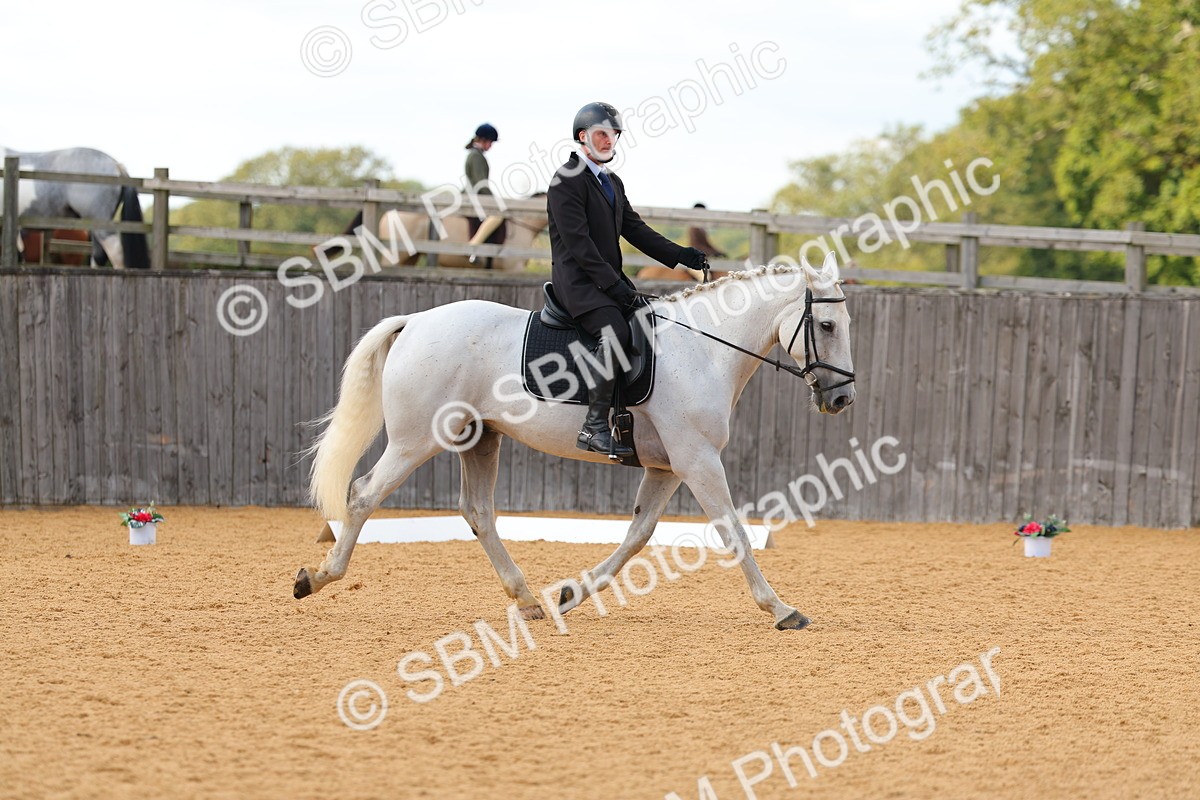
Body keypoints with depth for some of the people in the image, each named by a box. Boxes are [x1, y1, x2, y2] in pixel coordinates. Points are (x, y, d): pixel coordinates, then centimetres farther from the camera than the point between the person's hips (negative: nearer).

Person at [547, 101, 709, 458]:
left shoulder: (613, 183, 22)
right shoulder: (567, 180, -7)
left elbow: (635, 230, 19)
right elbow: (576, 241, -16)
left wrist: (680, 254, 5)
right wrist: (612, 283, -22)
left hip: (609, 279, 10)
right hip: (577, 279, -10)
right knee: (615, 332, -31)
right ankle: (594, 426, -35)